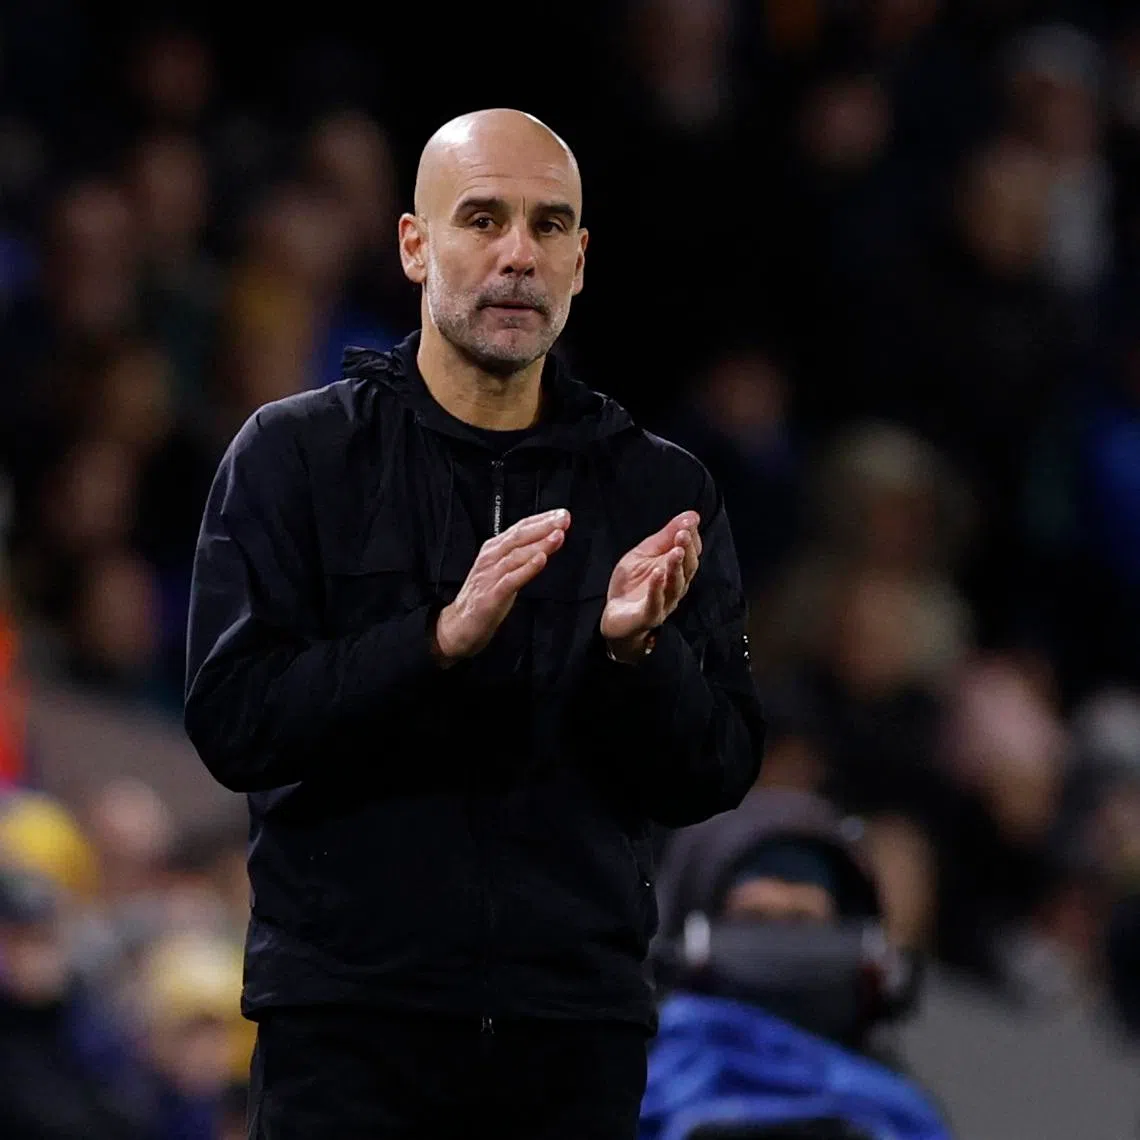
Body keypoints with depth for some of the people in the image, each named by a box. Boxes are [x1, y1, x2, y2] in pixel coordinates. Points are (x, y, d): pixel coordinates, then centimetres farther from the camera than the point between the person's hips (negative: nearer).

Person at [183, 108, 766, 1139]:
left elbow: (718, 776, 4)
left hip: (579, 1027, 2)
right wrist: (441, 639, -20)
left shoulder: (663, 492, 8)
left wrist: (635, 652, -15)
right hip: (351, 1019, -2)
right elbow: (231, 721, -8)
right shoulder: (293, 455, 1)